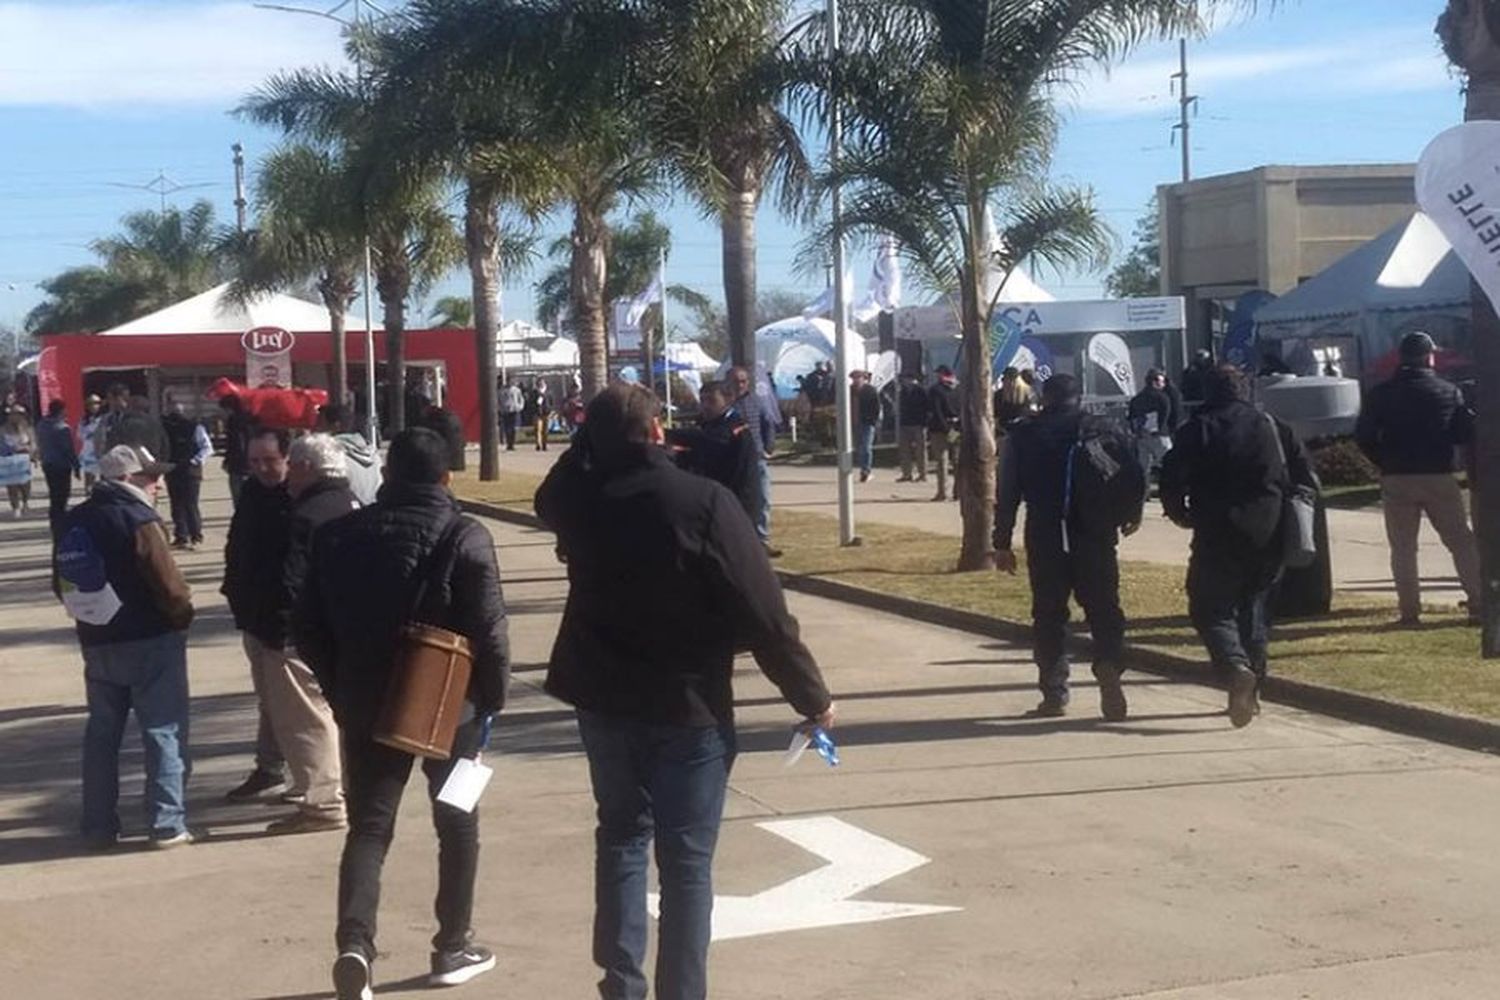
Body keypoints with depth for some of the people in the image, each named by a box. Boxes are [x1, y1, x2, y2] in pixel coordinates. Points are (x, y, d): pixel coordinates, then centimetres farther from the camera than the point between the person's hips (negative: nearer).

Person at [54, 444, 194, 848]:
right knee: (164, 732, 1)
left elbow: (62, 584, 12)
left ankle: (98, 826, 19)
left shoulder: (73, 522, 6)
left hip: (97, 643, 6)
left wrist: (92, 617, 16)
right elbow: (169, 584, -18)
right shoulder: (138, 519, -16)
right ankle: (168, 825, 1)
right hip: (152, 641, -6)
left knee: (101, 733, 15)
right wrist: (183, 615, 1)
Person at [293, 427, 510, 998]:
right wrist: (493, 696, -2)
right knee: (456, 824, 15)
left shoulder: (339, 535, -1)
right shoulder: (464, 537, -13)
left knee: (368, 826, 8)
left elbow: (307, 626, 2)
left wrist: (341, 689, 13)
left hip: (368, 706, 2)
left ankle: (354, 942, -13)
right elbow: (488, 630, -16)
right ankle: (452, 949, 22)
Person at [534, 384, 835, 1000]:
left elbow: (548, 495, 24)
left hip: (603, 701, 5)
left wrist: (593, 436, 10)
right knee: (687, 858, 3)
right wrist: (813, 698, -7)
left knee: (622, 834, 20)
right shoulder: (705, 504, -18)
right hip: (689, 708, -5)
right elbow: (764, 615, -17)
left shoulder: (579, 502, -4)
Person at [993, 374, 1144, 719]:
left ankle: (1054, 694, 6)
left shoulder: (1022, 435, 6)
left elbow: (1007, 493, 2)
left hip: (1045, 538, 0)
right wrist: (1131, 515, 19)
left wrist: (1002, 543, 6)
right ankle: (1109, 665, -17)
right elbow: (1135, 479, 1)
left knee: (1049, 614, 7)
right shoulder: (1106, 431, 7)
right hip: (1097, 537, 1)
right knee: (1104, 609, 8)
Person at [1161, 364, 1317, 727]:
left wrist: (1181, 514, 8)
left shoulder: (1197, 430, -2)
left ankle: (1237, 667, -24)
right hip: (1270, 536, 4)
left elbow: (1172, 479, -9)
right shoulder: (1274, 427, 8)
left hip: (1219, 537, -4)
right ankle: (1250, 689, 17)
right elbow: (1306, 477, 5)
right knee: (1255, 606, 17)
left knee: (1210, 609, 3)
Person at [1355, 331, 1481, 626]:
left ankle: (1409, 609, 3)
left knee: (1403, 546, 6)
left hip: (1396, 480, 0)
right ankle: (1479, 602, 6)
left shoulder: (1381, 394, 0)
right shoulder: (1449, 391, 0)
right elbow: (1468, 433, -2)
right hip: (1439, 477, 0)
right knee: (1461, 541, 9)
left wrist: (1385, 462, 10)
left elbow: (1363, 436, -3)